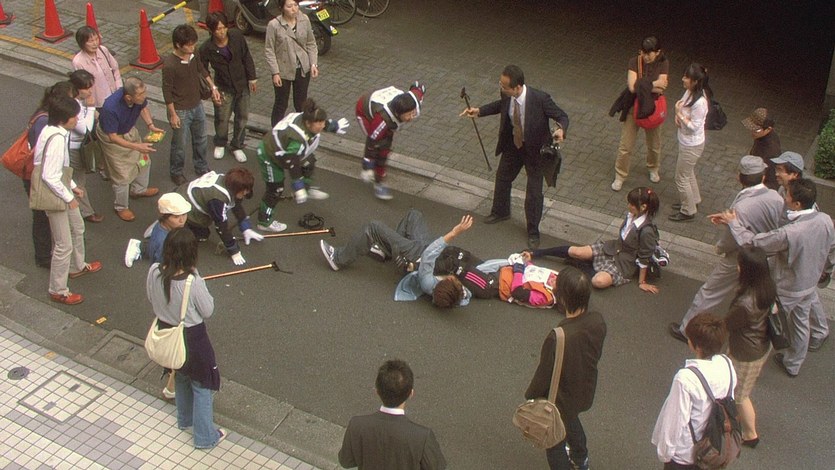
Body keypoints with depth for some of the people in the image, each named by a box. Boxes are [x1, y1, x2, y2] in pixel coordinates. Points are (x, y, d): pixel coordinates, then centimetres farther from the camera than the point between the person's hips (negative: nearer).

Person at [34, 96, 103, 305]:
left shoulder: (55, 131, 1)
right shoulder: (56, 139, -30)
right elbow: (50, 176, -30)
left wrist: (72, 187, 17)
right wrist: (68, 197, -18)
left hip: (61, 190, 10)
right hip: (53, 195, -10)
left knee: (77, 228, 29)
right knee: (64, 245, 2)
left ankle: (77, 266, 53)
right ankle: (58, 290, 18)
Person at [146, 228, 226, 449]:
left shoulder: (154, 272, -19)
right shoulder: (192, 282, -34)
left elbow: (151, 299, 0)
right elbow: (208, 311, -17)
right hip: (192, 339, -6)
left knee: (180, 378, 31)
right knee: (201, 386, 16)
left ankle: (185, 420, 54)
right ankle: (205, 437, 31)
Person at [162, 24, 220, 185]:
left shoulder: (194, 54, -9)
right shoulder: (169, 65, -28)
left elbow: (202, 70, 13)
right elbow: (167, 91, -20)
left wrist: (213, 87, 9)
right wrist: (173, 115, -16)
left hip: (197, 106, 7)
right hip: (181, 111, -6)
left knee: (201, 140, 23)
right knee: (180, 145, 12)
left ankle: (202, 168, 44)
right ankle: (176, 172, 35)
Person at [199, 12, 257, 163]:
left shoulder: (236, 36, -17)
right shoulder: (206, 49, -21)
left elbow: (246, 57, -3)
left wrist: (252, 78, 0)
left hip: (242, 84, 2)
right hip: (224, 88, -2)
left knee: (242, 117, 13)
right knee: (222, 119, 10)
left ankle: (237, 146, 36)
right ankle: (220, 144, 40)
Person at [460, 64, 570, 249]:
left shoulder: (540, 99, -34)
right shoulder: (507, 95, -18)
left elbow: (562, 117, -22)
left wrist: (561, 130, -44)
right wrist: (479, 111, -2)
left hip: (535, 149, -5)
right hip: (513, 144, 6)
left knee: (534, 192, 5)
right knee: (502, 178, 24)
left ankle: (533, 233, 27)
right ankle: (501, 212, 55)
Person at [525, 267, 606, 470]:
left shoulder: (557, 338, -41)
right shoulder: (598, 321, -22)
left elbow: (543, 376, -25)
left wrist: (530, 398, -6)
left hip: (561, 399, -7)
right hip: (586, 392, 7)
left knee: (555, 442, 21)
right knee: (571, 420, 38)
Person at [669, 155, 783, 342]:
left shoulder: (741, 208, -35)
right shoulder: (776, 198, -17)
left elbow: (729, 242, -23)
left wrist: (719, 248, 1)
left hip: (739, 262, -5)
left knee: (709, 294, 12)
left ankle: (686, 330, 26)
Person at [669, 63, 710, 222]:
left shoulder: (699, 102, -33)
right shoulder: (689, 92, -7)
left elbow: (694, 127, -26)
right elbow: (682, 104, 12)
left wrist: (680, 114, -27)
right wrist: (678, 115, -7)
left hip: (691, 145, -9)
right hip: (686, 142, 9)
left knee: (681, 178, 7)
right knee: (688, 172, 28)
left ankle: (688, 212, 25)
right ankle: (694, 199, 50)